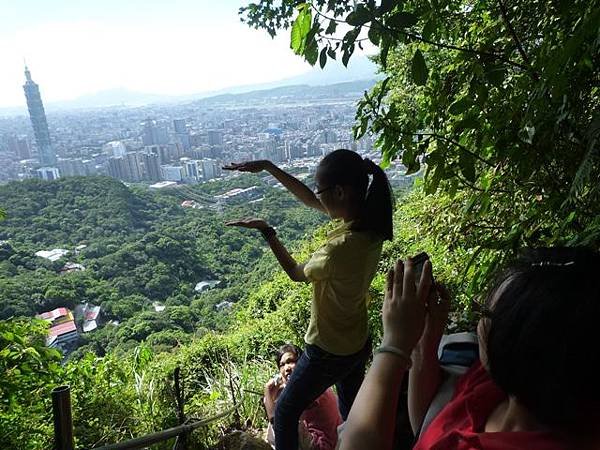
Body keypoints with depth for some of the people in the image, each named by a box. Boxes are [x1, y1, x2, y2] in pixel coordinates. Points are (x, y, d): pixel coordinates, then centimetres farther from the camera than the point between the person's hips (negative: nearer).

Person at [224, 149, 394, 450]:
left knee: (285, 413, 19)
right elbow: (311, 201, -1)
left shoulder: (340, 249, -36)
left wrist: (266, 231, -6)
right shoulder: (370, 222, -12)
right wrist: (269, 167, -3)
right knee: (352, 414, 29)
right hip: (359, 345, 8)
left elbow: (296, 273, -15)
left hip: (328, 353, -7)